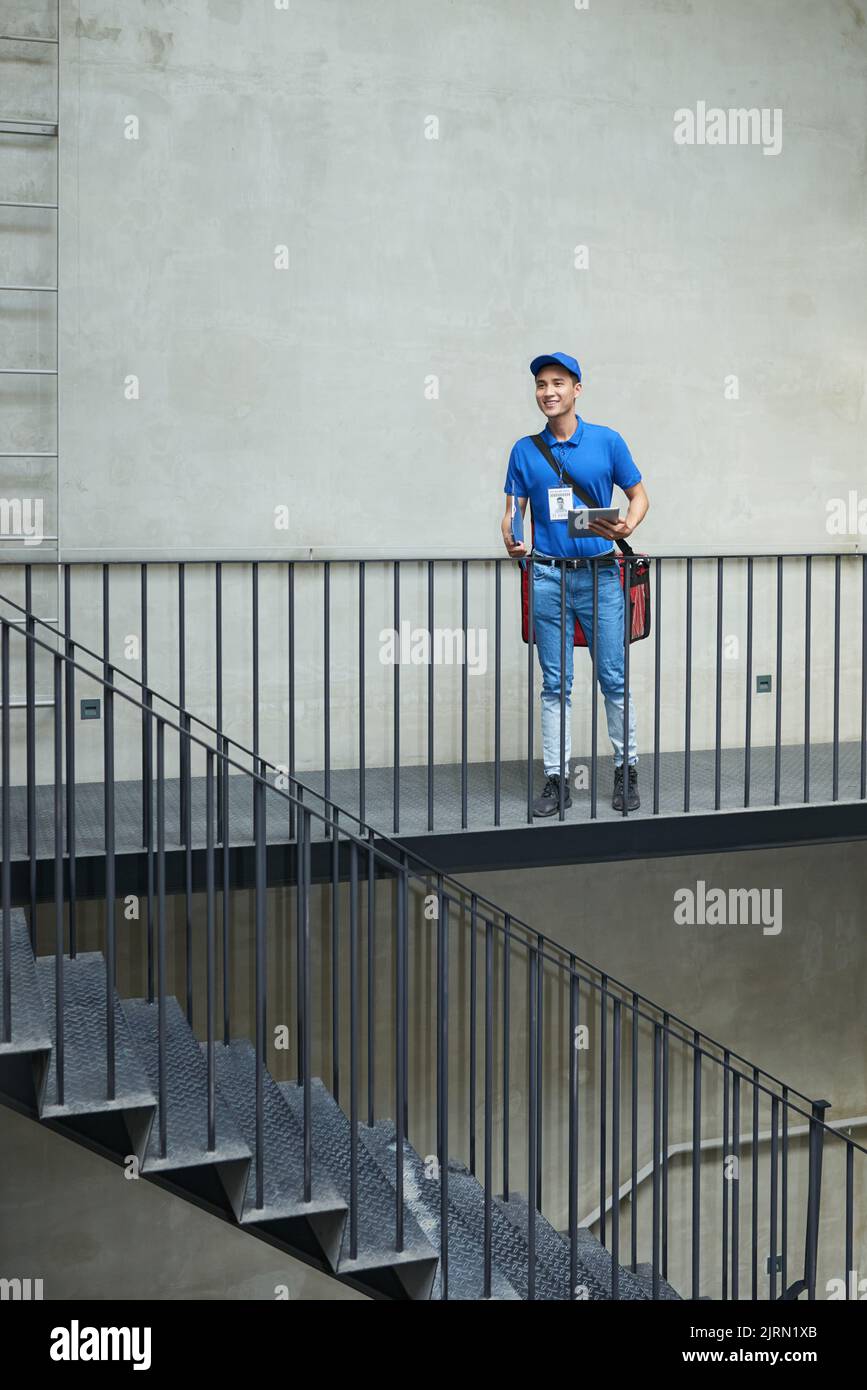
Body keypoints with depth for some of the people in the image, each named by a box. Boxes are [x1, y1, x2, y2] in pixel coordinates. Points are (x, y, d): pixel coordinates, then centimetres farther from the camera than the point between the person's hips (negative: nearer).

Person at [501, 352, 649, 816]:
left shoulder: (607, 441, 3)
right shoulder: (525, 450, 7)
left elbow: (638, 495, 9)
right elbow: (513, 509, 7)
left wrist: (626, 527, -12)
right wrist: (511, 540, -15)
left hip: (599, 573, -1)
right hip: (547, 576, 1)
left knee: (613, 679, 1)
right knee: (554, 684, 5)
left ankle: (626, 769, 15)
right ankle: (555, 778, 10)